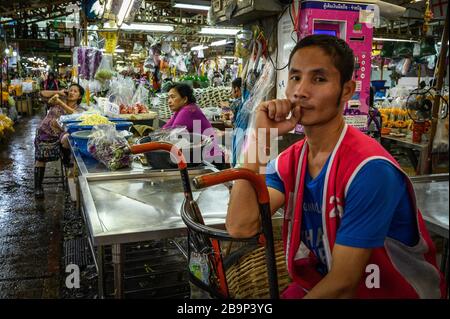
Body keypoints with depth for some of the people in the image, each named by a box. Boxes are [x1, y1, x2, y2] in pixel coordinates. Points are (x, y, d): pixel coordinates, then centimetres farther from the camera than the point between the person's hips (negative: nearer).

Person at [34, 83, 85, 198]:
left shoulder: (78, 109, 2)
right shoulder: (58, 100, 6)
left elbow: (74, 113, -22)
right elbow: (43, 94, 3)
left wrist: (60, 102, -28)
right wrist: (58, 92, -4)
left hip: (59, 134, -1)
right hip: (44, 133, 1)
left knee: (67, 139, -37)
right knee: (41, 159, 0)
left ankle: (66, 160, -7)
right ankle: (38, 187, 12)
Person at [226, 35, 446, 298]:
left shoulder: (369, 168, -26)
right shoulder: (288, 161, -6)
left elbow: (343, 284, -23)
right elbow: (241, 227, -20)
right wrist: (260, 140, -22)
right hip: (319, 284, 5)